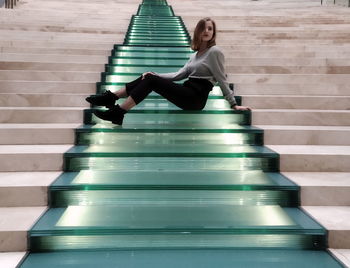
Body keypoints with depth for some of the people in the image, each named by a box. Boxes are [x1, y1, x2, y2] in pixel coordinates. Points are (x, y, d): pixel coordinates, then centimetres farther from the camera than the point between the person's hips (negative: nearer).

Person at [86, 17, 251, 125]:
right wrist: (155, 75, 6)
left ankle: (118, 113, -20)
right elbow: (179, 75, 16)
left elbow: (222, 80, -4)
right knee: (149, 77, -4)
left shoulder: (214, 52, -4)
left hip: (195, 98, -8)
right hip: (188, 92, 8)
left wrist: (233, 104, -5)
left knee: (151, 81, -17)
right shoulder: (196, 55, 21)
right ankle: (111, 98, -6)